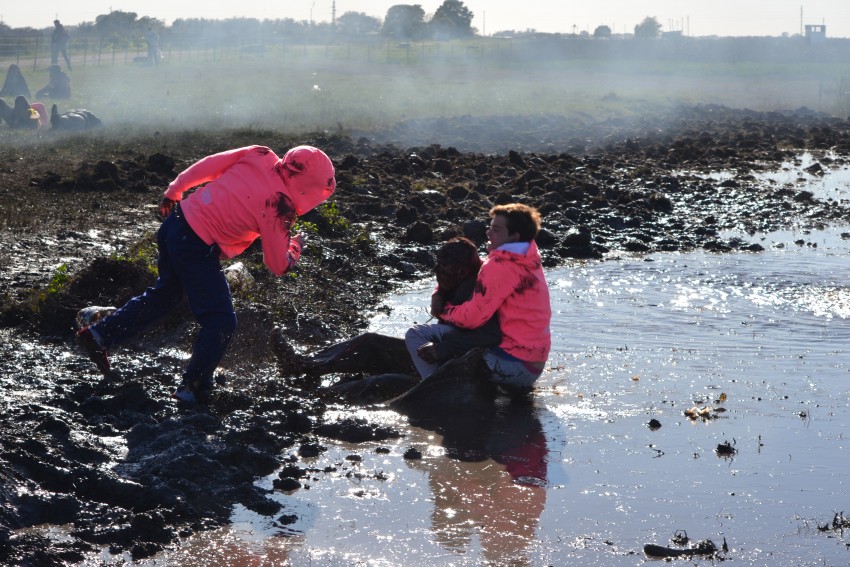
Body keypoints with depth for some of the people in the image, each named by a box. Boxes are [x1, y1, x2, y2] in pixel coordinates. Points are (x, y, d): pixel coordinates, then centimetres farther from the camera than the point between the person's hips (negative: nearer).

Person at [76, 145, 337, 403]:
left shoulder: (260, 155, -2)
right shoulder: (279, 206, -18)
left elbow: (203, 167, 3)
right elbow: (279, 265, -8)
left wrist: (173, 192, 17)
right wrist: (295, 247, 13)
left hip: (175, 222, 8)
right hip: (197, 247, -8)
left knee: (165, 294, 29)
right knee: (221, 321, 4)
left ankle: (99, 334, 33)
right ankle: (194, 389, 11)